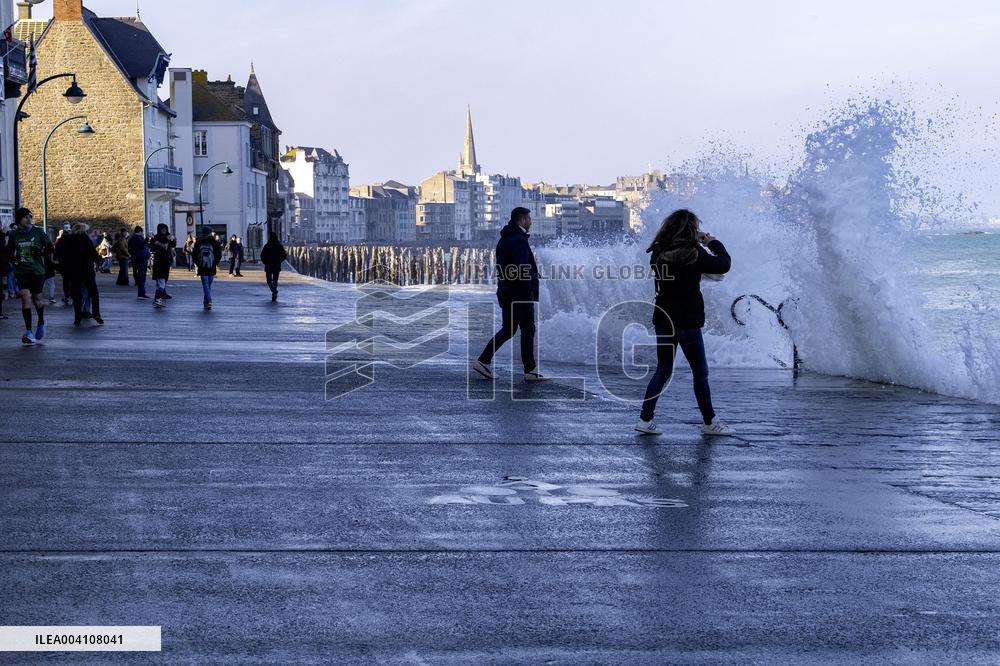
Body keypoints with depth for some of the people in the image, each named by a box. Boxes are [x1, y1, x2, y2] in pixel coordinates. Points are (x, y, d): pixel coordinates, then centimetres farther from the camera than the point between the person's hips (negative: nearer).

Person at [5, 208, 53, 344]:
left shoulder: (38, 232, -2)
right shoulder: (14, 235, 3)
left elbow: (50, 248, 4)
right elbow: (9, 251, 18)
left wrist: (41, 253, -14)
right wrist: (13, 261, 0)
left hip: (37, 271, 0)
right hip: (21, 271, 0)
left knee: (37, 299, 10)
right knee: (26, 298, -14)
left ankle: (41, 322, 41)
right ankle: (28, 331, -10)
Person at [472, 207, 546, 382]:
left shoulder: (503, 240, 14)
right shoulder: (519, 240, -17)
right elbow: (522, 270, -24)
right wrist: (534, 288, -16)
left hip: (505, 292, 9)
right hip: (521, 294, -9)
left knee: (507, 330, 14)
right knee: (528, 330, 1)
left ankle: (483, 361, 7)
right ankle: (530, 370, 6)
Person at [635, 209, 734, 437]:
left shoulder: (659, 253, 2)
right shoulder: (693, 254, -14)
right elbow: (723, 264, -9)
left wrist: (698, 244, 17)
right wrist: (713, 243, 6)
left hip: (663, 319, 6)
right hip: (686, 321, -6)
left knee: (663, 371, 14)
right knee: (700, 372, 7)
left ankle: (645, 420, 8)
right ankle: (709, 422, 15)